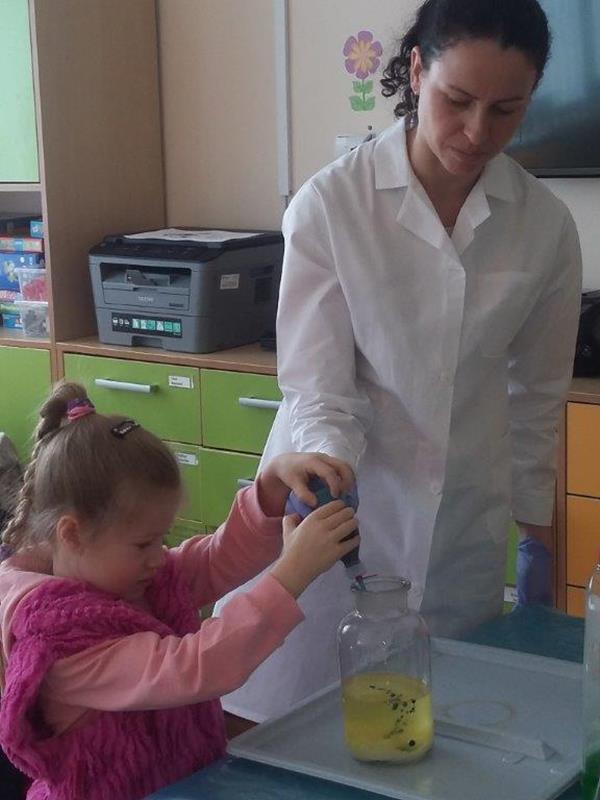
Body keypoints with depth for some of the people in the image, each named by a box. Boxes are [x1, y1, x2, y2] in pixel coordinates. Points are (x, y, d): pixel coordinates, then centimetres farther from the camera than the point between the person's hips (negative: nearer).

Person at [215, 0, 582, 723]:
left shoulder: (545, 226, -2)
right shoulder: (330, 203, -12)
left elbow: (537, 394, 8)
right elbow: (318, 389, -12)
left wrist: (537, 535, 12)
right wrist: (329, 467, -31)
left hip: (463, 531, 3)